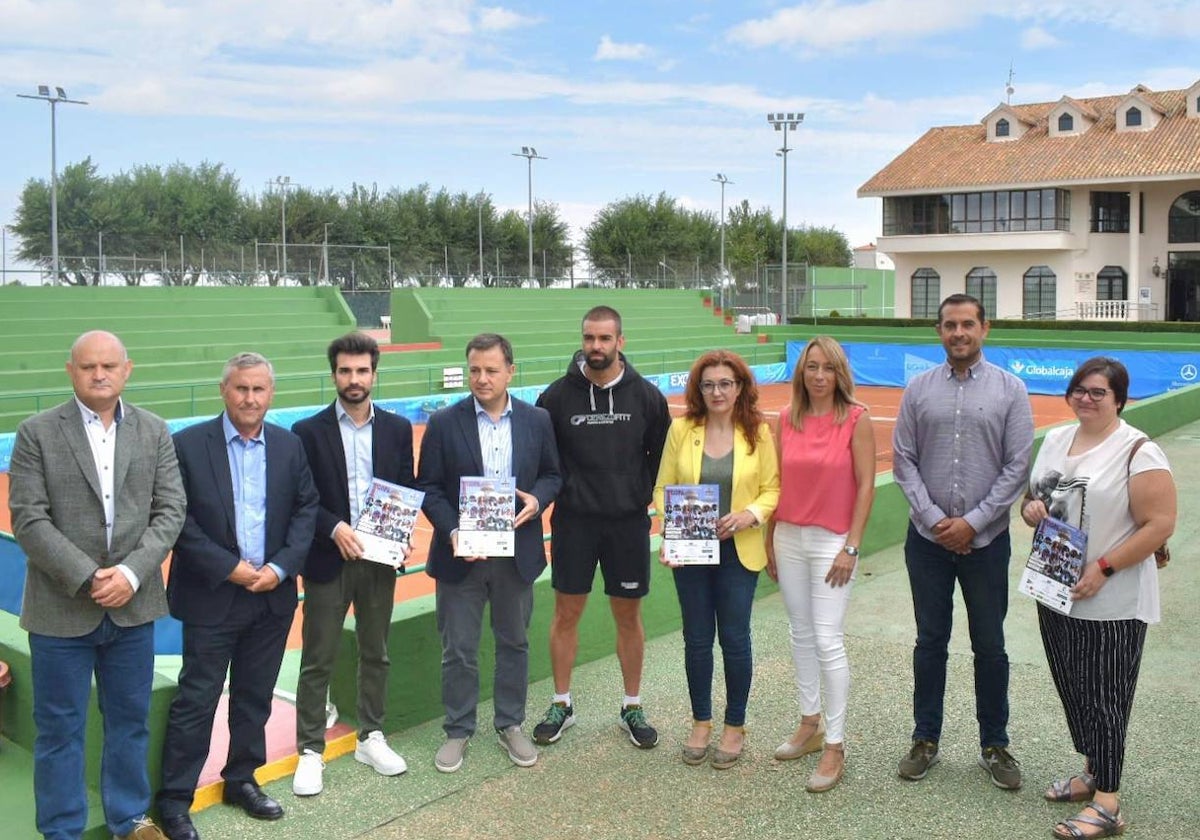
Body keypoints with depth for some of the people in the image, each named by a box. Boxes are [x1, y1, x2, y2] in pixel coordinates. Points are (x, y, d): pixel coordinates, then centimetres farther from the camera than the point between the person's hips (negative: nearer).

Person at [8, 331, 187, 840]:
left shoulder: (155, 432, 4)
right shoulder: (37, 433, -4)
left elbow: (170, 511, -1)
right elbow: (29, 520, -10)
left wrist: (131, 573, -14)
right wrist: (87, 579, -17)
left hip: (133, 605, 3)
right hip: (61, 608, -2)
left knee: (130, 721, 15)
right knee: (60, 728, 9)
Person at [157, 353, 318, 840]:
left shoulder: (289, 446, 4)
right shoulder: (189, 445, -7)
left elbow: (306, 509, 3)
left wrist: (280, 567, -10)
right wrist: (230, 569, -15)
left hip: (273, 595, 4)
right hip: (211, 596, -4)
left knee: (255, 696, 15)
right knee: (196, 700, 3)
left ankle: (241, 780, 32)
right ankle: (175, 799, 17)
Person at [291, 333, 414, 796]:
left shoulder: (397, 428, 3)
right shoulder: (309, 431, -4)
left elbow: (408, 492, 6)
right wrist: (335, 528, -20)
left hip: (380, 560, 3)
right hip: (328, 561, -3)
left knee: (375, 654, 14)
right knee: (317, 661, 5)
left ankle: (371, 737, 29)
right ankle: (310, 750, 17)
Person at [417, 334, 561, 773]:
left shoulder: (537, 420, 1)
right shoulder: (444, 423, -5)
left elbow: (552, 473, 9)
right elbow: (429, 488, -4)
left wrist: (538, 498, -13)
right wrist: (452, 533, -17)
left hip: (517, 552, 2)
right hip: (461, 553, -2)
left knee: (514, 643, 15)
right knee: (458, 650, 7)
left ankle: (510, 725, 31)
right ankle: (457, 731, 24)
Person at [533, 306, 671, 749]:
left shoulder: (646, 395, -3)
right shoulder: (558, 394, -5)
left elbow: (662, 454, 6)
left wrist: (644, 495, -2)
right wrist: (551, 494, -5)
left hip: (629, 522, 0)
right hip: (573, 521, 0)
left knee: (629, 616, 10)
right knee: (566, 613, 8)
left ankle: (632, 707, 26)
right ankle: (561, 704, 25)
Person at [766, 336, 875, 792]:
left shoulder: (857, 419, -8)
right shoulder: (786, 419, 4)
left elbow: (866, 485, -8)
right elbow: (777, 485, 8)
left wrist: (851, 547, -12)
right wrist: (770, 541, 9)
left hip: (832, 541, -5)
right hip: (789, 538, 5)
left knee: (828, 642, -5)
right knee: (801, 636, 14)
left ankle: (835, 747, 6)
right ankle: (810, 724, 29)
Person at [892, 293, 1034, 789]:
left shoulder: (1010, 390, -2)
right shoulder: (919, 389, 2)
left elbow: (1017, 466, -5)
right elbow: (903, 460, 1)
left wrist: (972, 522, -10)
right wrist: (934, 519, -8)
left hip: (985, 538, -1)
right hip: (928, 538, 1)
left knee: (990, 646, 9)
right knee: (930, 642, 11)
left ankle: (994, 746, 24)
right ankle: (925, 740, 24)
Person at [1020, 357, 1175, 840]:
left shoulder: (1137, 452, -13)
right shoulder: (1055, 440, 8)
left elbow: (1159, 524, -17)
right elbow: (1035, 497, 19)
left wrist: (1103, 569, -21)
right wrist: (1030, 507, -5)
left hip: (1112, 603, -7)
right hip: (1055, 593, 7)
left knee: (1104, 697, -1)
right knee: (1073, 690, 16)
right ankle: (1093, 773, 34)